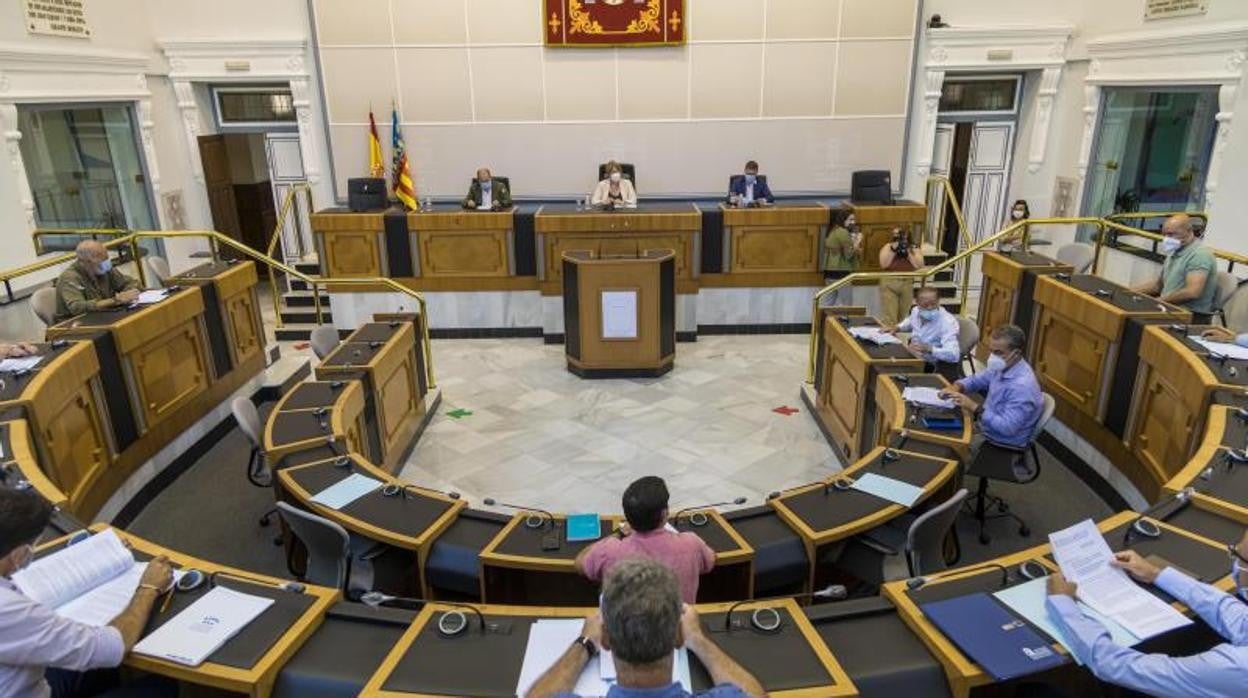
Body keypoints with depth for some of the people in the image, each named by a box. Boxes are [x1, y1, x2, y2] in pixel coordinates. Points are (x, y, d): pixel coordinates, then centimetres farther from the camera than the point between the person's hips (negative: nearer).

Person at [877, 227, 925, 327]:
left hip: (907, 285, 2)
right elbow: (883, 264, -13)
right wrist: (893, 249, -16)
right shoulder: (888, 247, 1)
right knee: (888, 318, -8)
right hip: (889, 284, -2)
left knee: (903, 317, 11)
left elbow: (919, 266, -9)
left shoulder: (914, 249, 4)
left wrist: (908, 251, -13)